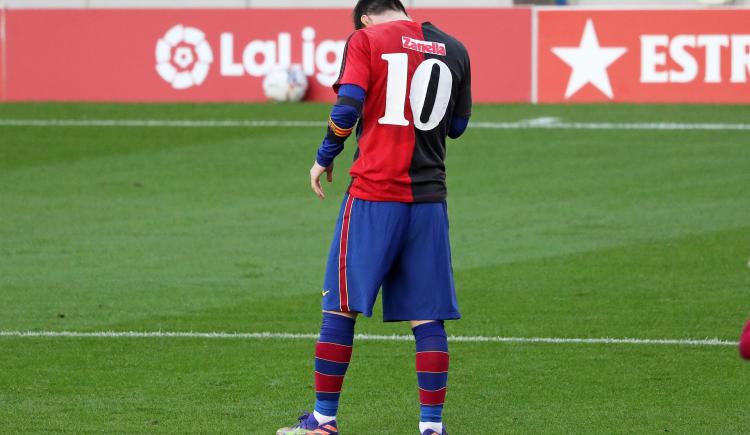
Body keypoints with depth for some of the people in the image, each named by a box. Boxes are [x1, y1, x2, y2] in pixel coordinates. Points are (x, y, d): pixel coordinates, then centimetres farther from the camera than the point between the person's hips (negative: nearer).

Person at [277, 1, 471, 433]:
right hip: (429, 199, 3)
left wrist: (325, 158, 2)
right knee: (427, 317, 5)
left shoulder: (366, 39, -2)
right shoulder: (454, 49, 10)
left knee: (341, 306, 6)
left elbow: (347, 108, -13)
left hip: (374, 194, -3)